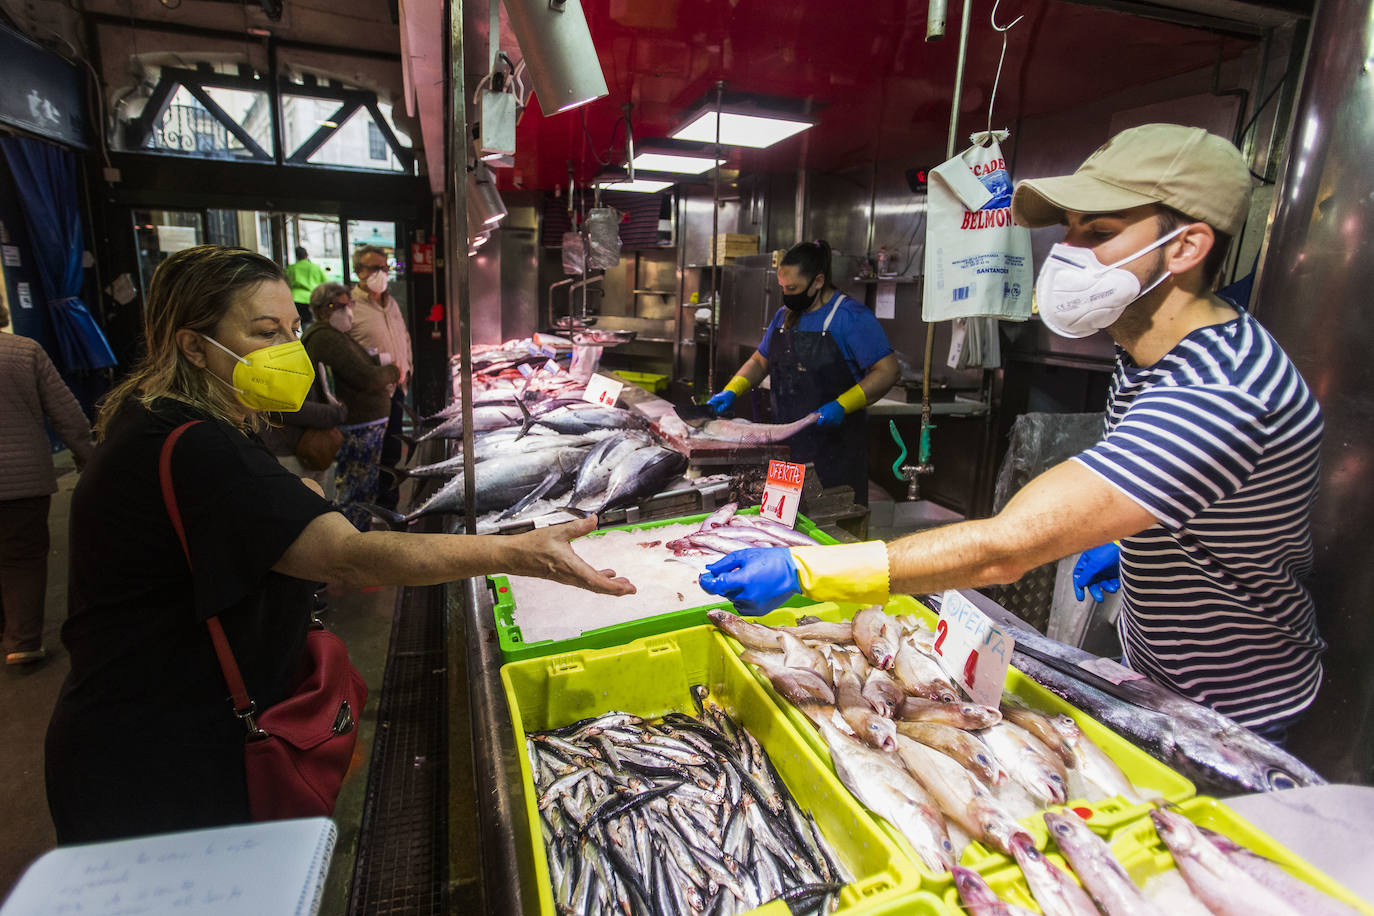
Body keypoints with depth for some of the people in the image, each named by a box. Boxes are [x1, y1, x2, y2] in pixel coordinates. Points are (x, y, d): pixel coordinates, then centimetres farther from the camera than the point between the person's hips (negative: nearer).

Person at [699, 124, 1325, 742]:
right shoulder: (1152, 349, -5)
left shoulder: (1213, 395, -39)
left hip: (1227, 714, -8)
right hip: (1151, 668, 8)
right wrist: (1129, 540, 2)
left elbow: (1003, 548, -46)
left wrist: (802, 570, -45)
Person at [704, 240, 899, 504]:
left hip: (835, 447, -6)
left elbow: (888, 371, -14)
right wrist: (731, 392, 4)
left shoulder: (852, 317, -10)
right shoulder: (784, 315, 12)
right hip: (787, 444, 6)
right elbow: (760, 361, 21)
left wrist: (841, 406, -23)